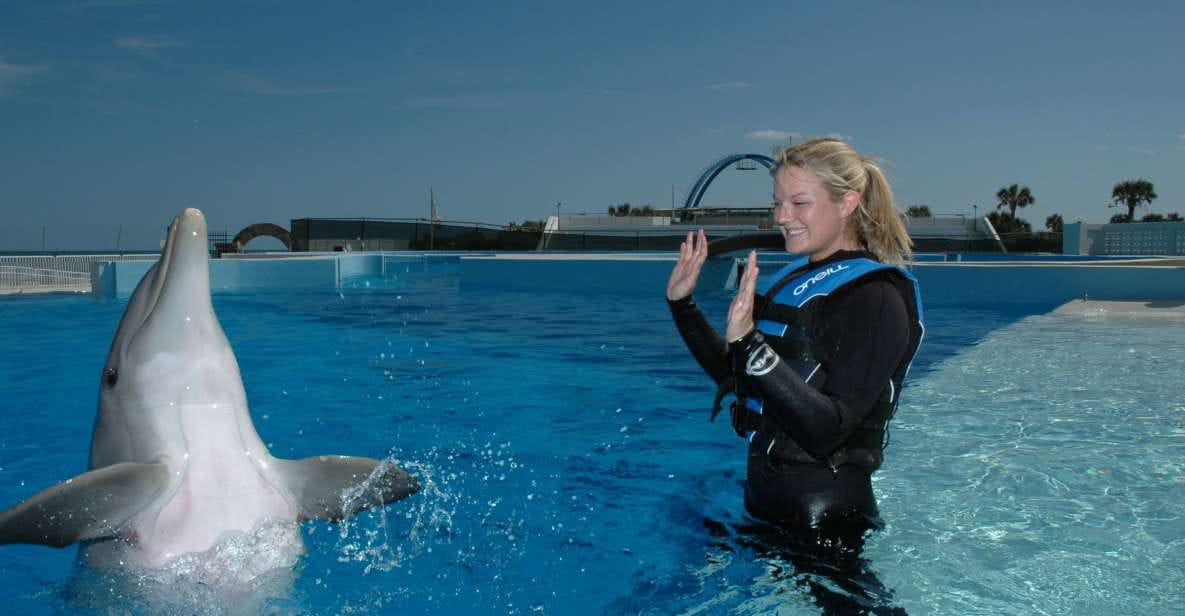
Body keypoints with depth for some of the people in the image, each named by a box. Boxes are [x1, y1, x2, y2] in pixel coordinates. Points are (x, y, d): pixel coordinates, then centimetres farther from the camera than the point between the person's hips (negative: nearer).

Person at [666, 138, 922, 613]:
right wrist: (682, 304, 9)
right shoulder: (797, 278, 7)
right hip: (765, 493, 9)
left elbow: (826, 430, -28)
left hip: (822, 514, -9)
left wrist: (750, 341, -37)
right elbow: (736, 379, 15)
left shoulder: (875, 298, -18)